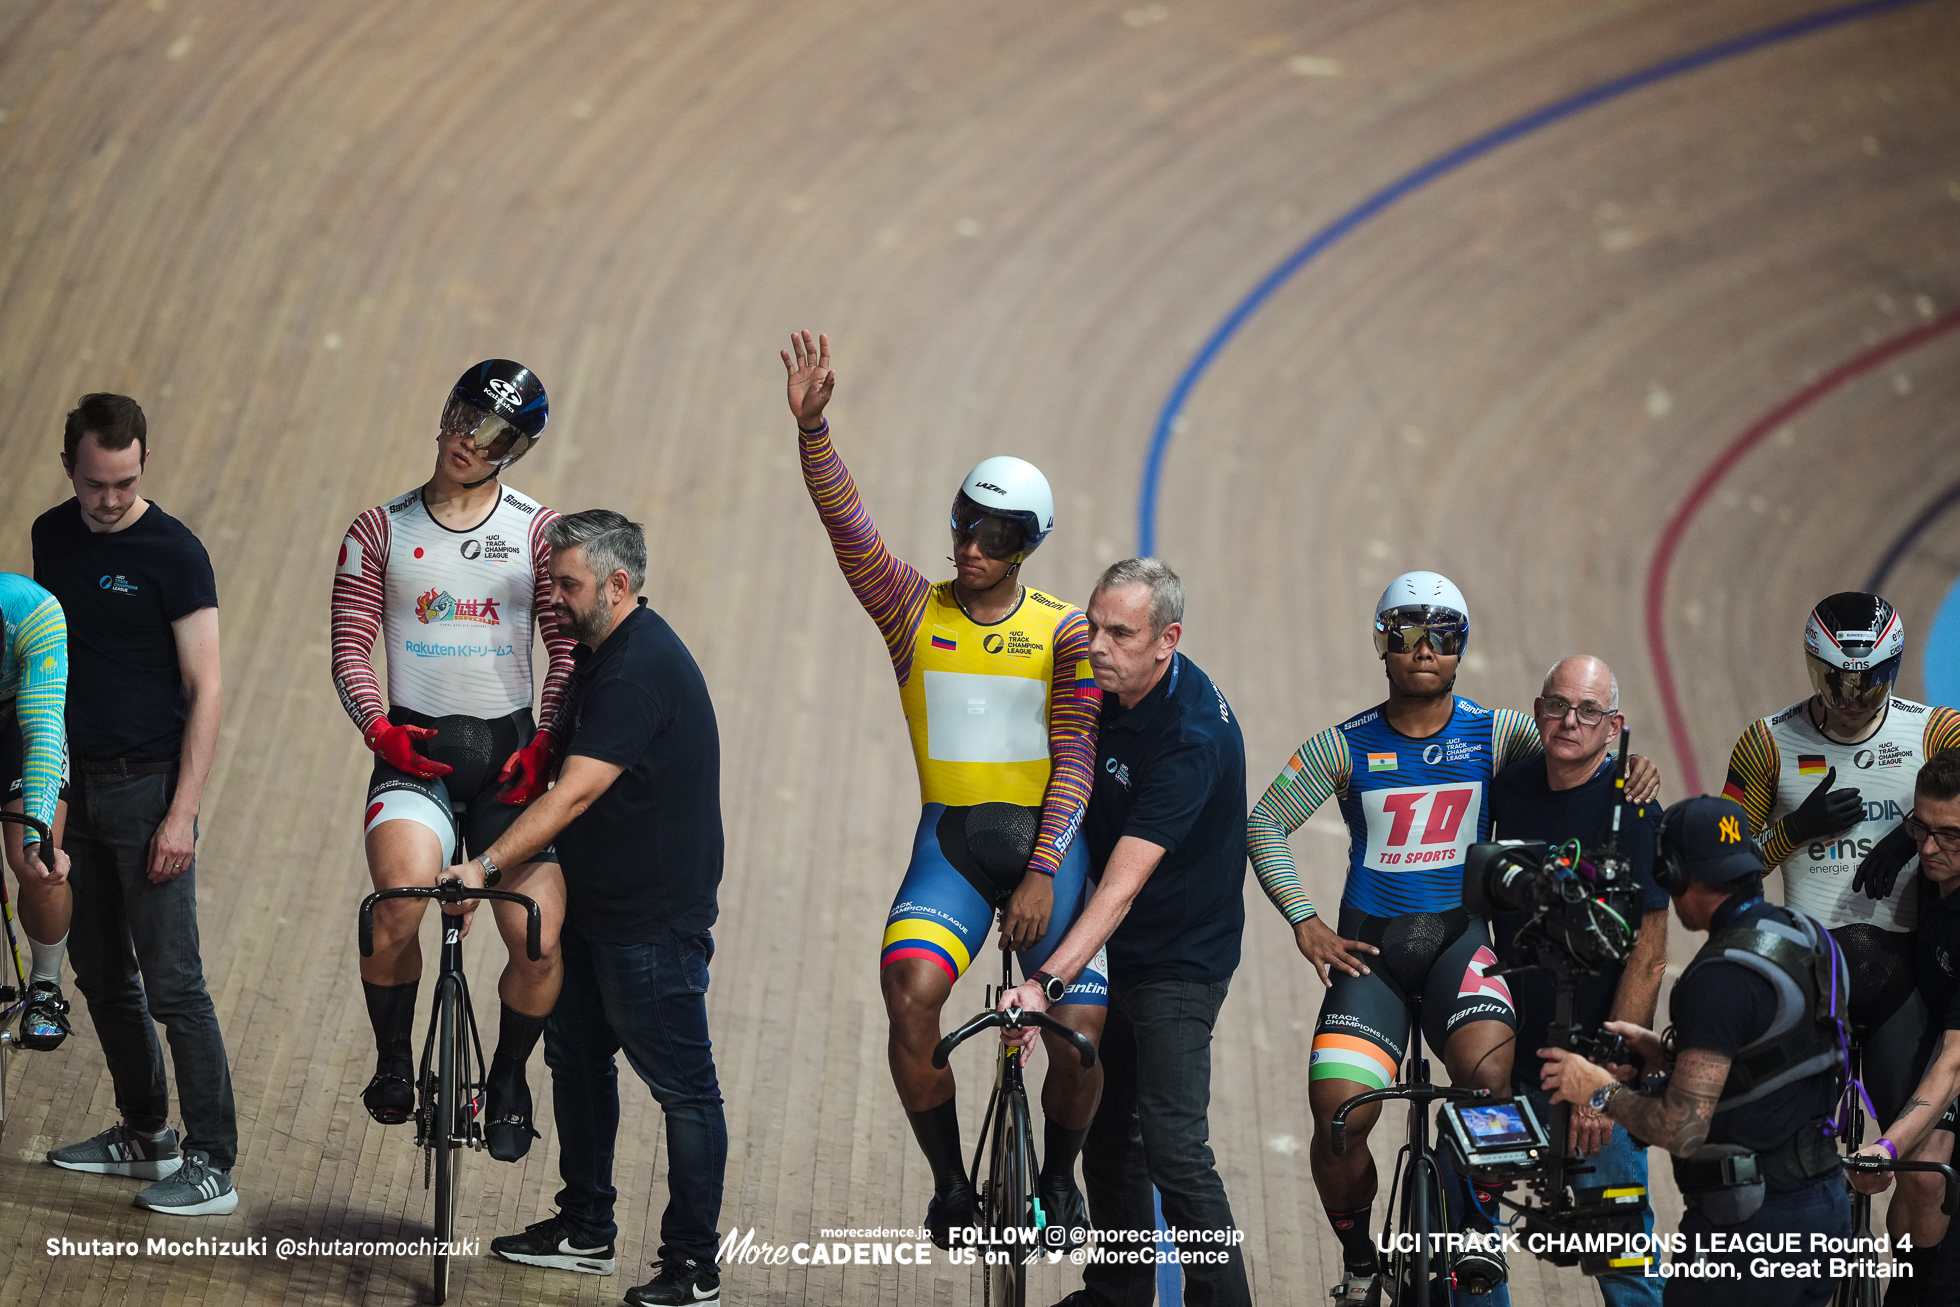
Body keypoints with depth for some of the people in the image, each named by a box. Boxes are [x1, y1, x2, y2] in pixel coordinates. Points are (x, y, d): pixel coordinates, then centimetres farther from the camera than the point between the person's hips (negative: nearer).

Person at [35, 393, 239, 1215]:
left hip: (147, 785, -7)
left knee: (172, 984, -8)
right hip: (74, 781, 7)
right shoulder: (52, 536, 8)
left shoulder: (173, 553, -11)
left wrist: (183, 812, -18)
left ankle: (211, 1166, -5)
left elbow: (205, 690, -12)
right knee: (101, 976, 14)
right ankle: (145, 1137, 27)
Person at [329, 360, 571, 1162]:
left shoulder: (536, 532, 5)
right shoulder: (380, 531, 6)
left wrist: (545, 743, -15)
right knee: (399, 905, -30)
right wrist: (378, 724, -15)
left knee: (540, 944, -11)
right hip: (414, 749, -1)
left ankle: (508, 1079, 19)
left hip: (507, 754, 1)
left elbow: (568, 650, 0)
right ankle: (393, 1062, -5)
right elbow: (351, 646, 2)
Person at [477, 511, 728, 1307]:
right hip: (597, 905, 11)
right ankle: (585, 1232, 30)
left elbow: (576, 792, -30)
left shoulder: (639, 671, -23)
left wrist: (486, 865, -33)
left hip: (655, 918, -11)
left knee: (681, 1084, -2)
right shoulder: (601, 653, 10)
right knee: (576, 1055, 18)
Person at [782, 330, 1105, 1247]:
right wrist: (811, 425, -22)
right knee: (909, 991, -24)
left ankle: (1059, 1177, 22)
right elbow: (846, 524, -8)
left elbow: (1075, 760, -5)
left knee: (1078, 1031, -9)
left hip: (1045, 838, -1)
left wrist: (1043, 873, -14)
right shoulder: (914, 611, 5)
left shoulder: (1064, 633, 0)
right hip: (948, 837, 1)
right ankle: (950, 1183, -4)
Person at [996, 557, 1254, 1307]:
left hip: (1179, 959, -9)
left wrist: (1048, 983, -40)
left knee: (1173, 1147, -15)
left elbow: (1123, 884, -34)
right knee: (1107, 1130, 17)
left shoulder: (1191, 738, -28)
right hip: (1118, 951, 9)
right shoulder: (1114, 691, -1)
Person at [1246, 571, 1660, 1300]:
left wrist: (1630, 765, -25)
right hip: (1369, 948, 0)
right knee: (1339, 1115, -17)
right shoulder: (1346, 747, 2)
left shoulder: (1495, 734, 2)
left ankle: (1478, 1230, -7)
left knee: (1486, 1071, -30)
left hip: (1458, 938, 0)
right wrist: (1305, 924, -2)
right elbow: (1264, 825, 6)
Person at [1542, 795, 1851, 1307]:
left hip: (1755, 1226, -9)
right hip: (1824, 1205, 9)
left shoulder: (1721, 977, -21)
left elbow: (1681, 1130, -23)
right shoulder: (1804, 935, 8)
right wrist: (1665, 1052, 16)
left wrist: (1599, 1091, -7)